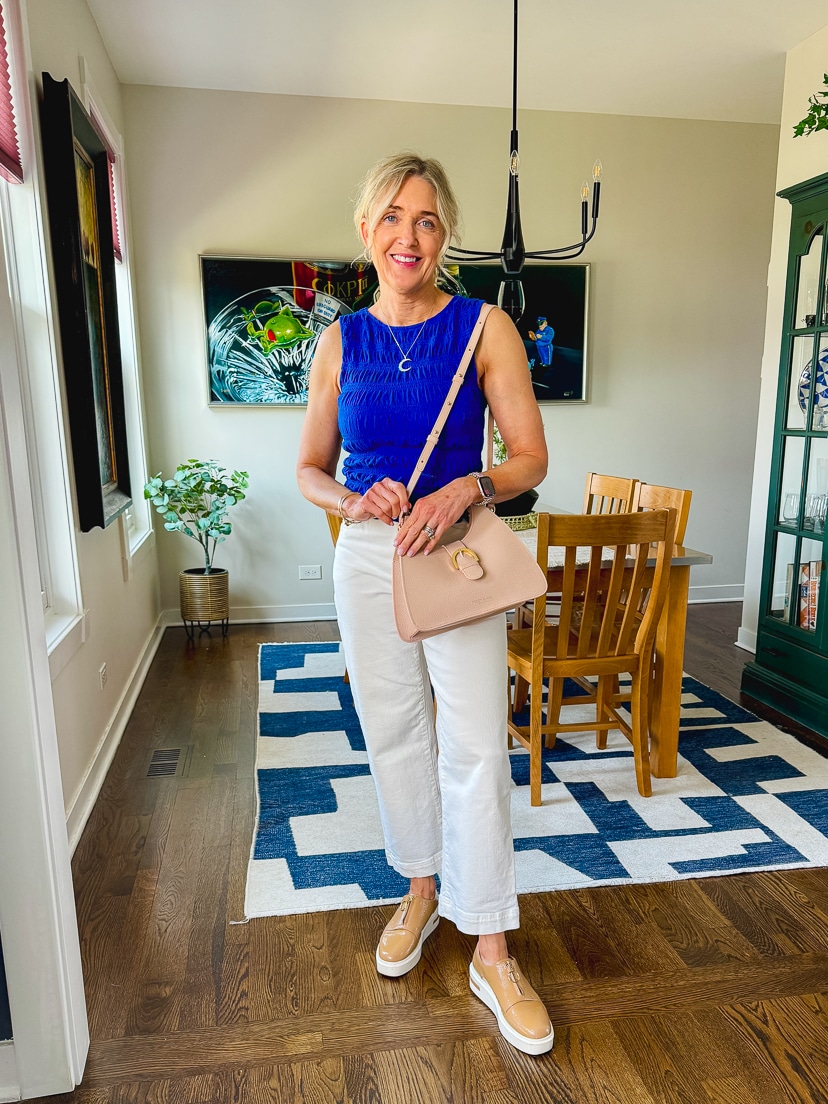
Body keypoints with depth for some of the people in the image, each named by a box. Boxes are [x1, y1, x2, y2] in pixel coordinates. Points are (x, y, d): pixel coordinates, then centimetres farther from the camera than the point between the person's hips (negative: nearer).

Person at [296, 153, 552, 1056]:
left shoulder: (484, 328, -4)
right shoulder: (341, 341, 4)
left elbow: (530, 457, -4)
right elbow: (310, 468, 8)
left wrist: (463, 491, -23)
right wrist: (355, 501, -13)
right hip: (366, 558, 3)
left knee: (475, 746, -2)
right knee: (393, 733, 13)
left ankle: (491, 953, 15)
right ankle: (422, 888, 37)